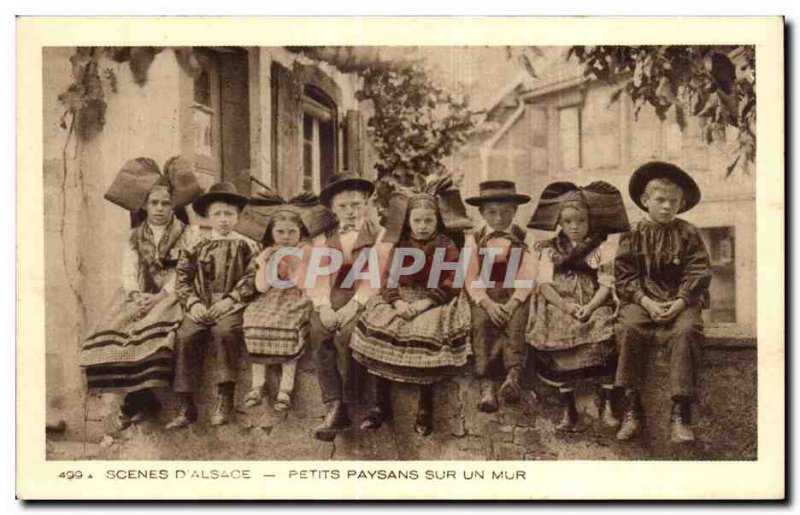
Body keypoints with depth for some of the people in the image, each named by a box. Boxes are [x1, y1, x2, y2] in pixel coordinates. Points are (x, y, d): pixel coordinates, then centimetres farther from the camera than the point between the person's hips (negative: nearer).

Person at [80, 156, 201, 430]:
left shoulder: (186, 235, 6)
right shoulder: (134, 237, 16)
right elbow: (129, 272, 5)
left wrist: (159, 297, -18)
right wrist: (136, 295, -16)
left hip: (170, 296, -4)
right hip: (140, 296, 4)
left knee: (152, 332, -33)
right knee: (110, 333, -22)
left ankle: (132, 404, -20)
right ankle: (145, 401, -16)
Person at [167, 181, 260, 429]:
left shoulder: (246, 246, 8)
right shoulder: (197, 248, 15)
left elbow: (252, 279, -1)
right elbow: (182, 278, 12)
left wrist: (230, 299, -13)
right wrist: (193, 303, -5)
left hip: (232, 306, -3)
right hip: (201, 308, 3)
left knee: (224, 330, -35)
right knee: (185, 336, -24)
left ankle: (225, 399, -25)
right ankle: (186, 406, -19)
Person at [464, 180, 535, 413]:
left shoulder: (522, 239, 9)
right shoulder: (475, 240, 11)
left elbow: (527, 276, -3)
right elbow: (471, 278, 1)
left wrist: (513, 302, -21)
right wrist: (487, 302, -17)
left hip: (515, 296, 0)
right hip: (484, 297, 0)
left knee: (515, 320, -33)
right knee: (481, 322, -30)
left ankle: (513, 376, -47)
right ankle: (486, 387, -41)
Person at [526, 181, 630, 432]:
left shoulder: (603, 248, 11)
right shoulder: (549, 250, 14)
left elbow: (606, 284, 0)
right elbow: (544, 283, 3)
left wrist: (589, 307, -17)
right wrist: (566, 306, -14)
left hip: (594, 307, -1)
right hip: (559, 306, 1)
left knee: (605, 336, -28)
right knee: (558, 334, -25)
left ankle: (607, 405, -18)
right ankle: (568, 410, -15)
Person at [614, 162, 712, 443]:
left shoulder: (688, 234, 8)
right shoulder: (633, 236, 7)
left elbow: (698, 274, 0)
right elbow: (625, 276, 1)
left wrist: (679, 303, -15)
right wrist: (647, 302, -14)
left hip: (680, 301, 0)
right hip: (642, 300, 0)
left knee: (686, 331, -32)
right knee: (628, 328, -31)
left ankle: (680, 412, -27)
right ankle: (632, 408, -23)